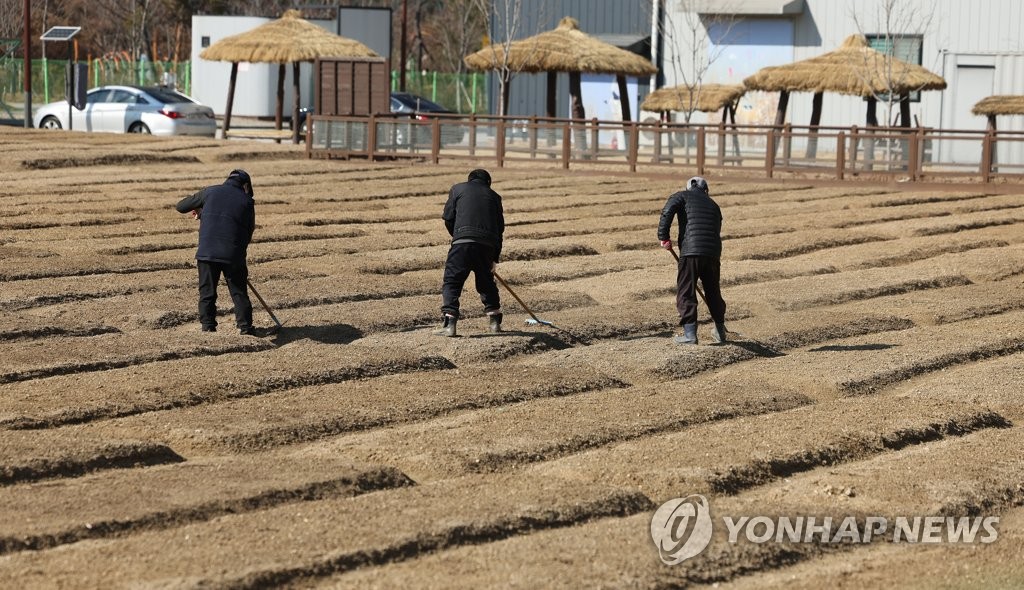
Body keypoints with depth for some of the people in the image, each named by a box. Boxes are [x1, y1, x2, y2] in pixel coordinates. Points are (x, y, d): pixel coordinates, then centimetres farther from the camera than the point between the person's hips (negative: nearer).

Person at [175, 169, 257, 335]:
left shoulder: (210, 192, 9)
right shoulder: (247, 201, 8)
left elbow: (180, 206, 15)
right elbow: (249, 231, 10)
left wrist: (200, 210, 34)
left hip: (206, 253, 0)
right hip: (233, 255, 0)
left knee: (207, 293, 9)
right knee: (239, 292, 9)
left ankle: (208, 328, 6)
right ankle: (245, 328, 5)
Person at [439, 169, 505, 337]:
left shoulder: (458, 189, 16)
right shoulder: (494, 196, 22)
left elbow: (448, 218, 10)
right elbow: (500, 228, 20)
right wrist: (495, 258, 26)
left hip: (463, 242, -3)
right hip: (487, 245, 3)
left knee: (452, 282, 1)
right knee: (487, 282, 21)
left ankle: (450, 323, -13)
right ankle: (494, 321, 23)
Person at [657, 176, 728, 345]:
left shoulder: (683, 196, 12)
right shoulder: (713, 205, 26)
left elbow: (667, 211, -8)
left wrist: (664, 237, -3)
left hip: (690, 250, -5)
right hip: (713, 252, 5)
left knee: (686, 292, 1)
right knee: (713, 292, 18)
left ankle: (690, 333, -5)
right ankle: (720, 332, 28)